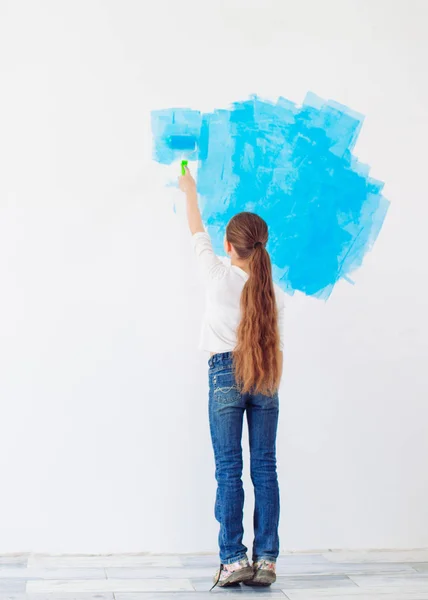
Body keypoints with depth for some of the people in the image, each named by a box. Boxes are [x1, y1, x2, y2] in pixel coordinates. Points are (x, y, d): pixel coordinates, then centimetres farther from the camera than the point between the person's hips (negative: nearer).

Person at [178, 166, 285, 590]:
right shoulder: (273, 292, 3)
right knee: (265, 468, 4)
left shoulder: (219, 277, -5)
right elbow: (277, 348, 6)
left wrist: (190, 192, 26)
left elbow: (197, 233, 11)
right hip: (263, 380, 3)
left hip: (225, 374, -3)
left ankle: (234, 559, -1)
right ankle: (266, 559, 5)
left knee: (229, 470, 0)